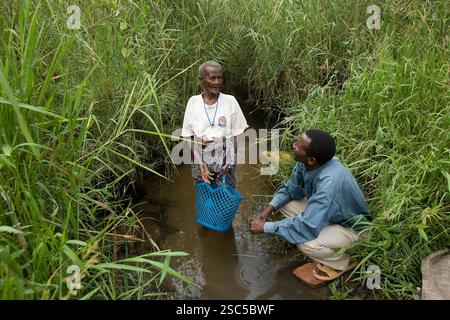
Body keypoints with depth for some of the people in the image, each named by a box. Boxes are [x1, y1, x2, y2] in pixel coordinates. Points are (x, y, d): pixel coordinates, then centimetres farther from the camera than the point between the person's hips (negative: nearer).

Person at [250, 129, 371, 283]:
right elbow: (291, 189, 0)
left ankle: (344, 261, 1)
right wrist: (268, 210, -13)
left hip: (351, 227, -7)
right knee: (284, 203, 0)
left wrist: (266, 227, -30)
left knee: (307, 244, -31)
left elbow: (307, 226, -39)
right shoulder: (306, 162, -17)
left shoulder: (330, 182, -40)